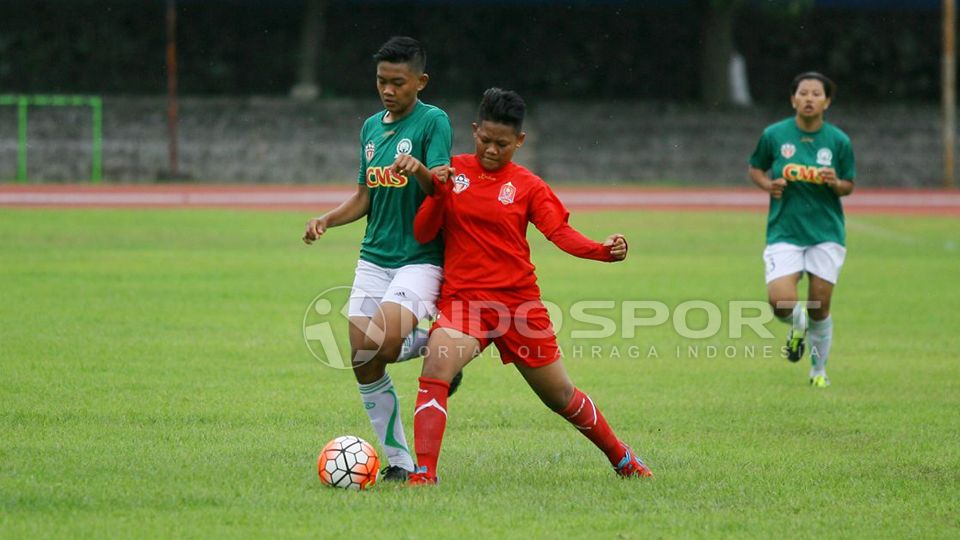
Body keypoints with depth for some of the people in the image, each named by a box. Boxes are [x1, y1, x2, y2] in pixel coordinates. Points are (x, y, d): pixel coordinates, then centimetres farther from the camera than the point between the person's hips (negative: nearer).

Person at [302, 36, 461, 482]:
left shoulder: (433, 122, -7)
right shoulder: (372, 126, 13)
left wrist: (421, 173, -38)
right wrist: (326, 220, 2)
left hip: (420, 257, -6)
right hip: (374, 257, 6)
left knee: (382, 344, -27)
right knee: (363, 363, -2)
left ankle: (434, 343, 7)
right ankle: (398, 462, 9)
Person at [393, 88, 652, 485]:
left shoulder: (527, 185, 2)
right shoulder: (453, 170, 4)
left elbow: (560, 233, -10)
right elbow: (422, 233, 2)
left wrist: (603, 250, -29)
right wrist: (438, 191, -16)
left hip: (518, 300, 0)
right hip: (462, 299, 0)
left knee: (561, 396, 11)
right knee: (435, 370, -28)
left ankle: (621, 458, 35)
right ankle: (424, 475, -28)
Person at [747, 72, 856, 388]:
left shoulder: (839, 141, -2)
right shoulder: (774, 135, -3)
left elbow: (848, 186, 7)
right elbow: (755, 169, 11)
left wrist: (836, 183, -15)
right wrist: (768, 185, -9)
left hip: (826, 232, 1)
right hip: (784, 232, -1)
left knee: (820, 308, 2)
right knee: (781, 302, -17)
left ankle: (819, 368, 27)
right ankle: (798, 326, 21)